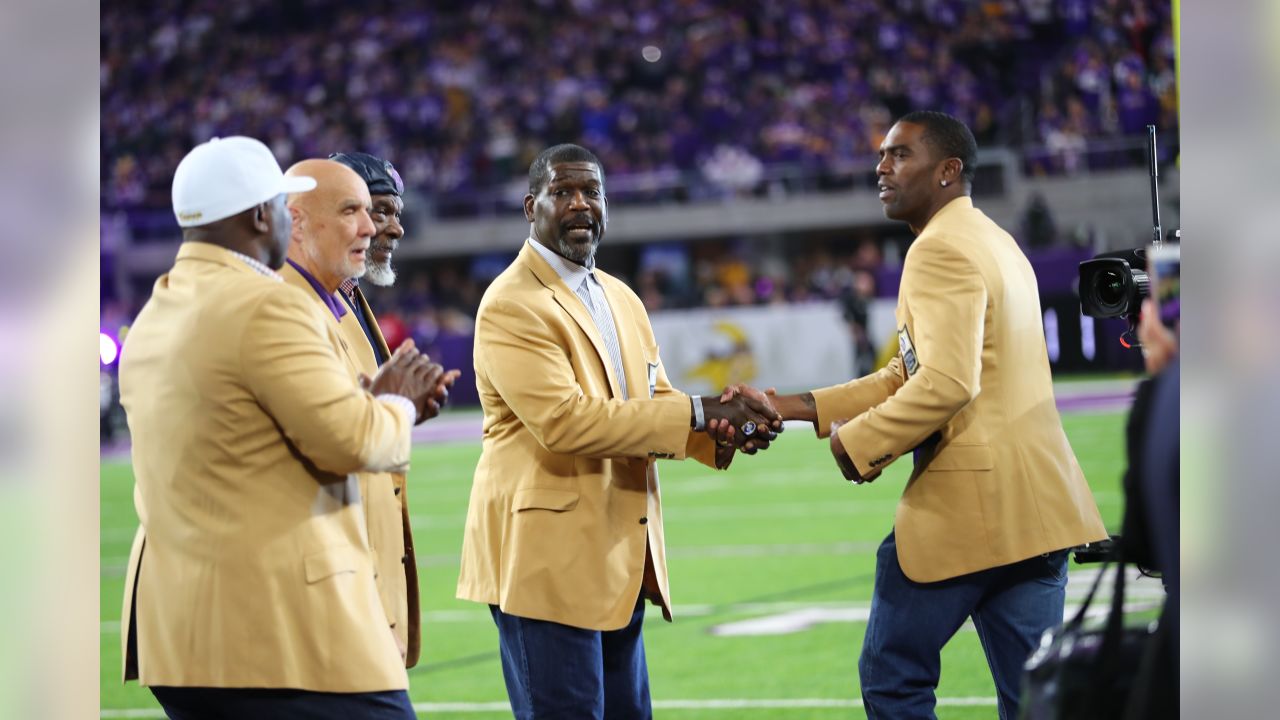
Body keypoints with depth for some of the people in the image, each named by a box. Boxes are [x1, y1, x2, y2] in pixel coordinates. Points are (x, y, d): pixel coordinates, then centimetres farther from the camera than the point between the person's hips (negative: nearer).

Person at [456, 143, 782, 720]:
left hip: (621, 560, 9)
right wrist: (697, 412, -22)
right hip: (546, 558, -9)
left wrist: (730, 431, -7)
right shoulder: (511, 304, -13)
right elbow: (563, 421, -23)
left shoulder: (621, 299, 16)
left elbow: (655, 405, 15)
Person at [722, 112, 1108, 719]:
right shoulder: (995, 242, 21)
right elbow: (906, 376, 21)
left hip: (968, 503, -9)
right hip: (1035, 505, 9)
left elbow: (947, 382, -24)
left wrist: (857, 441, -11)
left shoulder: (941, 249, -11)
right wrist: (791, 407, 15)